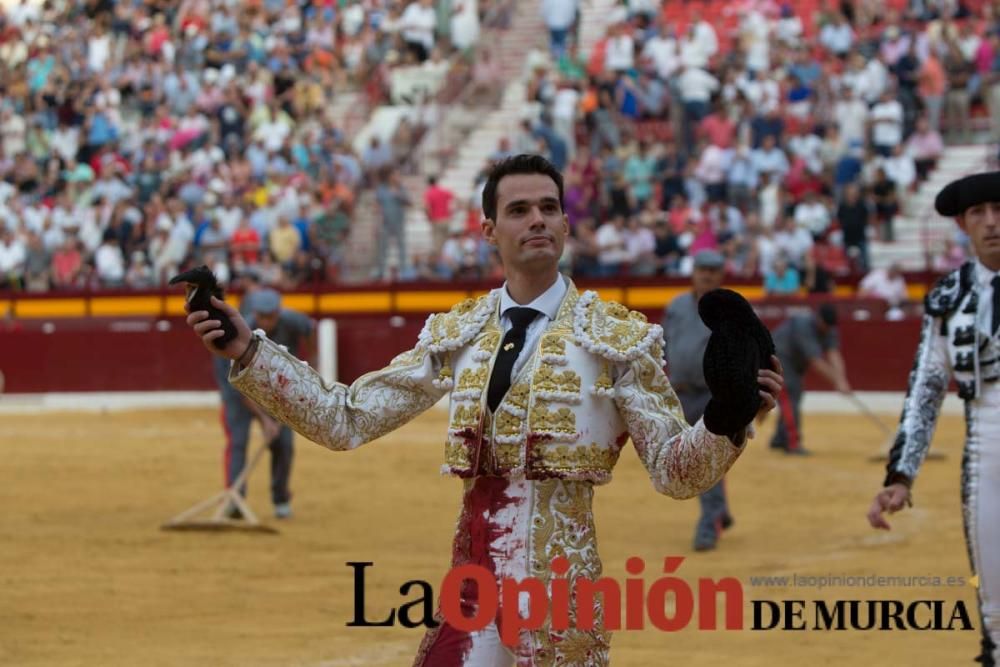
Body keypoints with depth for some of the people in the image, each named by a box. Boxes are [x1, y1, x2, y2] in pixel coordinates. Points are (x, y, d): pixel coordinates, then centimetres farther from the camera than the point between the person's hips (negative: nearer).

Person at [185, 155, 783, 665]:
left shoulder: (619, 337, -3)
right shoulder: (455, 335, 7)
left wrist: (726, 422, -25)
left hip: (560, 580, -3)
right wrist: (248, 352, -1)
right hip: (472, 577, 3)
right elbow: (343, 420, 7)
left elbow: (676, 472, -5)